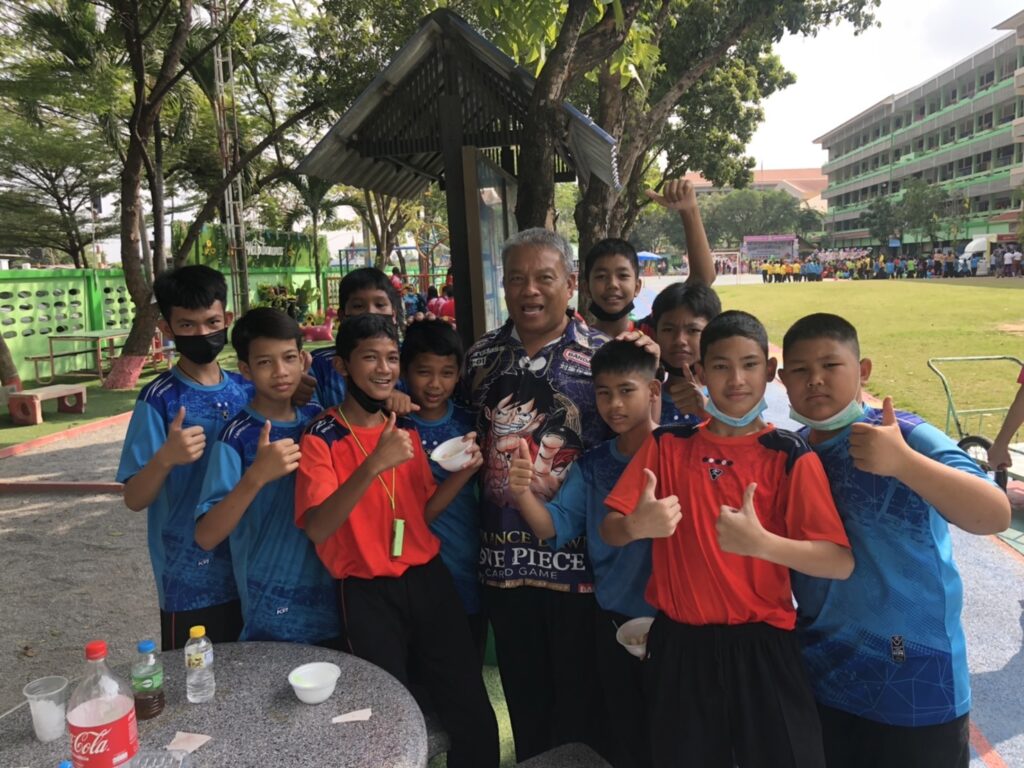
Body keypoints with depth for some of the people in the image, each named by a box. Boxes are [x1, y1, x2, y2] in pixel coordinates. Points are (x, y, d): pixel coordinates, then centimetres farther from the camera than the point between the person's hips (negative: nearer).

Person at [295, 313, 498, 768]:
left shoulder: (405, 429, 8)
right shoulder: (322, 438, -10)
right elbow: (317, 528, -23)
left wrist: (463, 471, -5)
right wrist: (373, 465, -35)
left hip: (427, 580, 5)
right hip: (367, 594, -4)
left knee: (475, 717, 7)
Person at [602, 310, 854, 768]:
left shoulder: (791, 456, -6)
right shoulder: (667, 444, 0)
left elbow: (841, 563, -14)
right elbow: (610, 532, -1)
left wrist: (760, 542, -31)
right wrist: (637, 526, -24)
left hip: (761, 645, -2)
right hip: (679, 645, 2)